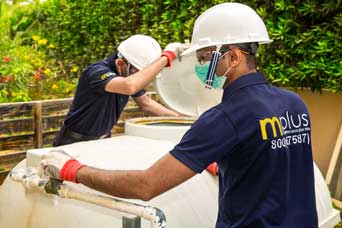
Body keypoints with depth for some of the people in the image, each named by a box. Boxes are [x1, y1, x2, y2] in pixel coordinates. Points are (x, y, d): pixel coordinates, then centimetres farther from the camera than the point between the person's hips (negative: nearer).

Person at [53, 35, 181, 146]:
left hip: (103, 140, 6)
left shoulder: (128, 73, -3)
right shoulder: (97, 72, -26)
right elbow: (130, 87, -46)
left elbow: (146, 103, 11)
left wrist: (179, 117, 5)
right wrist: (166, 57, -41)